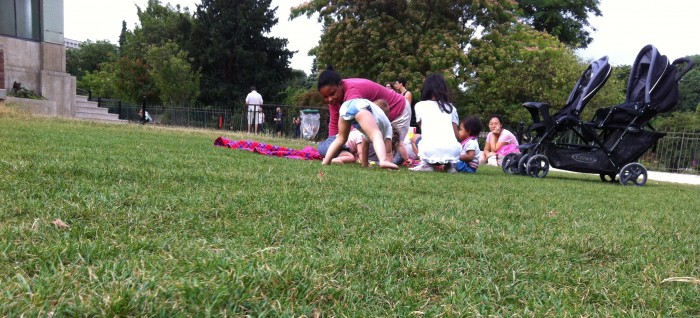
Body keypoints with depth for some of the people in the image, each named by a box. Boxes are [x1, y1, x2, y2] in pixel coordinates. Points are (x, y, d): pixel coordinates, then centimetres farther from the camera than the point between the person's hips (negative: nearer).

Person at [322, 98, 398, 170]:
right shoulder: (387, 125, 28)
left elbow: (364, 148, 46)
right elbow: (388, 151, 21)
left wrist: (365, 164, 50)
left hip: (345, 106, 7)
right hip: (360, 107, -7)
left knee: (341, 138, 26)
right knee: (376, 135, -16)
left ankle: (325, 162, 19)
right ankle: (383, 161, -41)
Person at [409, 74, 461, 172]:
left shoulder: (420, 105, 17)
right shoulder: (451, 107, 22)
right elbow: (457, 134, 20)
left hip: (430, 151, -3)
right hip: (452, 151, 3)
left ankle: (426, 163, 8)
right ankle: (449, 164, 13)